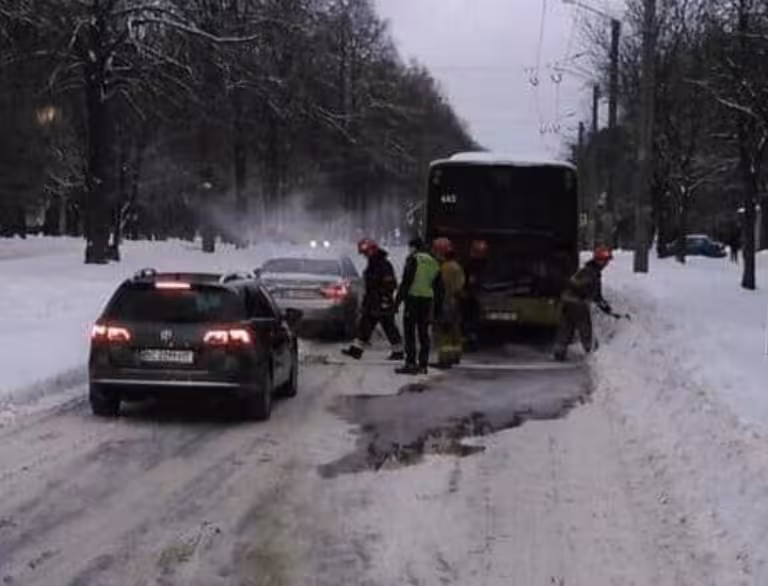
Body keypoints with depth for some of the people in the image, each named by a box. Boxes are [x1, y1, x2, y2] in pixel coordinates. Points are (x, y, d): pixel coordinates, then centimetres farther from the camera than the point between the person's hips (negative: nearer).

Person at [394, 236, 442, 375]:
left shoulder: (413, 259, -6)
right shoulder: (433, 262, 16)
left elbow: (406, 282, -12)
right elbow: (437, 286, 17)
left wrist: (398, 300, -10)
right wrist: (436, 304, 20)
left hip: (413, 298, -7)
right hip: (428, 300, 7)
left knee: (410, 332, -5)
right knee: (424, 333, 10)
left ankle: (410, 364, -11)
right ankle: (422, 365, 10)